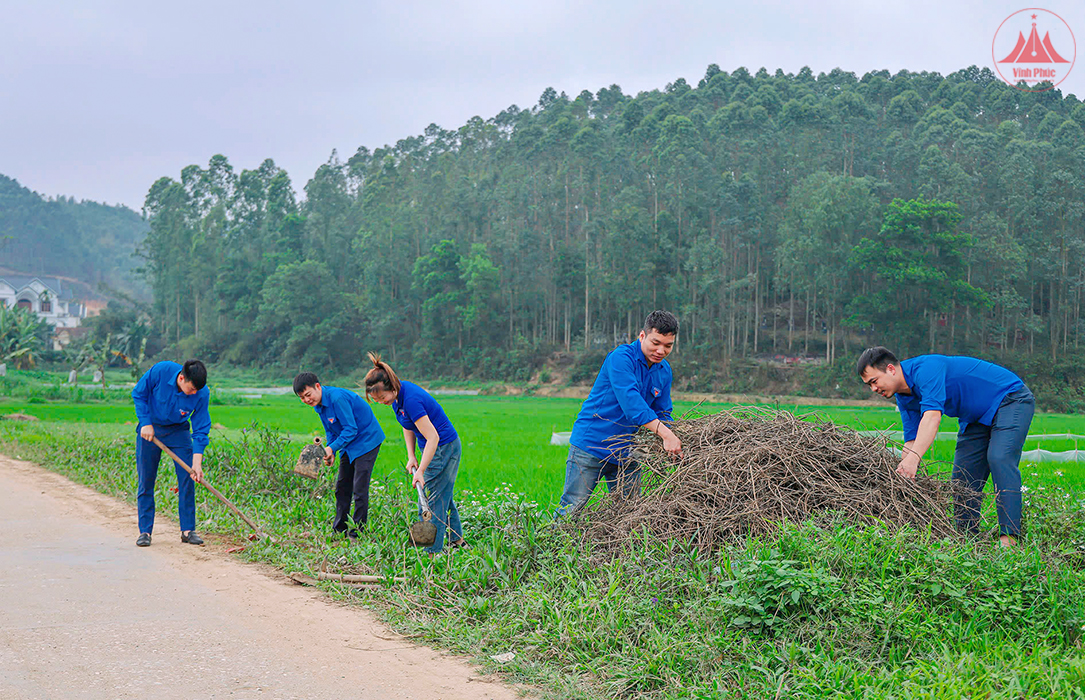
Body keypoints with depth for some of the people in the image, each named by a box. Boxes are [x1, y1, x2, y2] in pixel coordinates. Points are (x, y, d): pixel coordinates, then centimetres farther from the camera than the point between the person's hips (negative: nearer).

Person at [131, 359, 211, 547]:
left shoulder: (202, 393, -24)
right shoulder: (160, 371, -28)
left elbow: (200, 431, -17)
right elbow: (138, 394, -10)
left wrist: (197, 464, -22)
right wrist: (146, 422, -17)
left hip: (178, 431, 1)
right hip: (150, 428, -1)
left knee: (187, 478, -7)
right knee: (146, 481, -1)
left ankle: (188, 530, 3)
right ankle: (144, 531, 8)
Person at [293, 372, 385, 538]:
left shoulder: (337, 398, -26)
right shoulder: (318, 404, 3)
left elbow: (351, 429, -25)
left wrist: (332, 448, -26)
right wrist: (329, 452, -2)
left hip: (366, 440, -10)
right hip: (349, 445, 10)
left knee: (359, 488, -11)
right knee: (342, 487, 11)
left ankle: (357, 531, -3)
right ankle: (339, 529, 20)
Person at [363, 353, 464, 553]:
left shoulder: (411, 400, -31)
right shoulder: (398, 395, -3)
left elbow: (432, 437, -30)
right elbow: (408, 427, 12)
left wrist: (421, 471, -31)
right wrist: (411, 456, 2)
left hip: (443, 448, -10)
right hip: (437, 448, 10)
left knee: (433, 504, -5)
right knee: (443, 496, 23)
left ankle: (432, 553, 1)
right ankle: (457, 539, 38)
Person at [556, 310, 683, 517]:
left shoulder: (664, 371, 7)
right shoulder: (621, 357, -17)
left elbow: (663, 413, 14)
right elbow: (630, 401, -30)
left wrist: (671, 440, -8)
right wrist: (665, 433, -38)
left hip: (627, 453, 7)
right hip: (591, 445, -7)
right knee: (571, 509, -5)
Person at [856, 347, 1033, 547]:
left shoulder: (925, 369, -30)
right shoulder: (904, 398, 0)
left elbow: (933, 415, -43)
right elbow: (912, 440, 4)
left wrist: (914, 458, -54)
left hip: (1010, 399, -10)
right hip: (977, 418, 10)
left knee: (999, 459, -26)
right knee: (963, 475, 1)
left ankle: (1009, 536, -30)